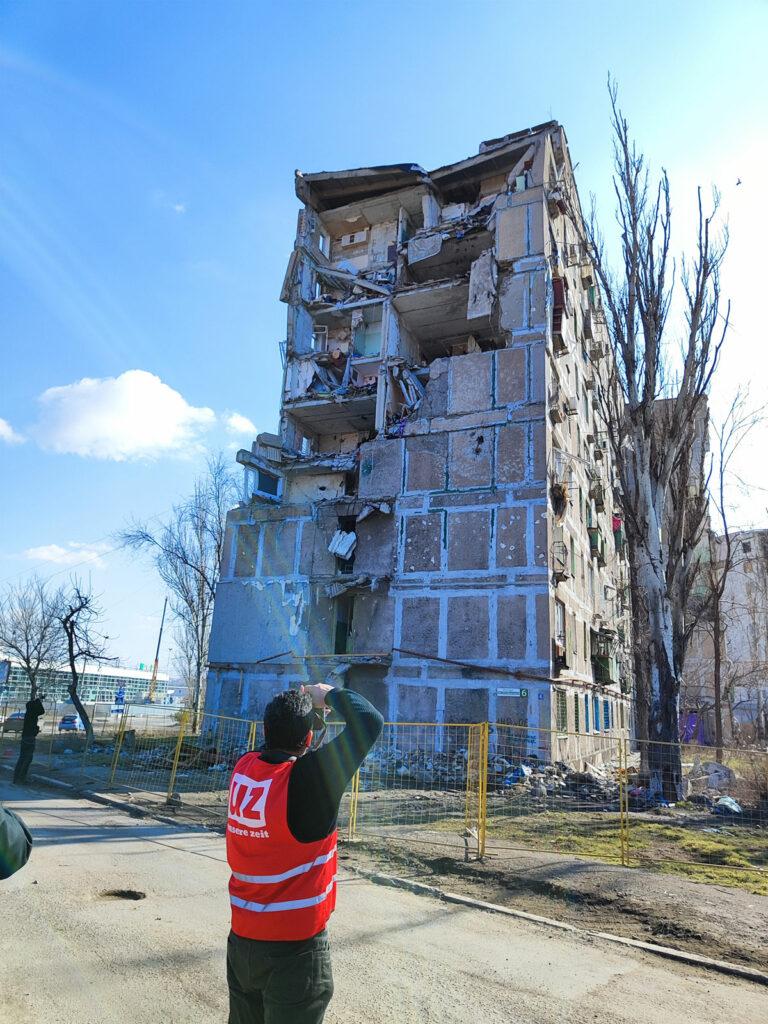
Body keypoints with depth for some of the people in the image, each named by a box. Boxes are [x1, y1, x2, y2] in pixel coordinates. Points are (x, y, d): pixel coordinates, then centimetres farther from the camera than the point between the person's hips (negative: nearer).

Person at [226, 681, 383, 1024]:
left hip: (241, 941, 6)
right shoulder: (311, 777, -24)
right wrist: (329, 694, -6)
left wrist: (299, 702, 11)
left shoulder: (243, 769, -6)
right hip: (296, 948, -6)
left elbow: (274, 741, 17)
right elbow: (370, 721, -20)